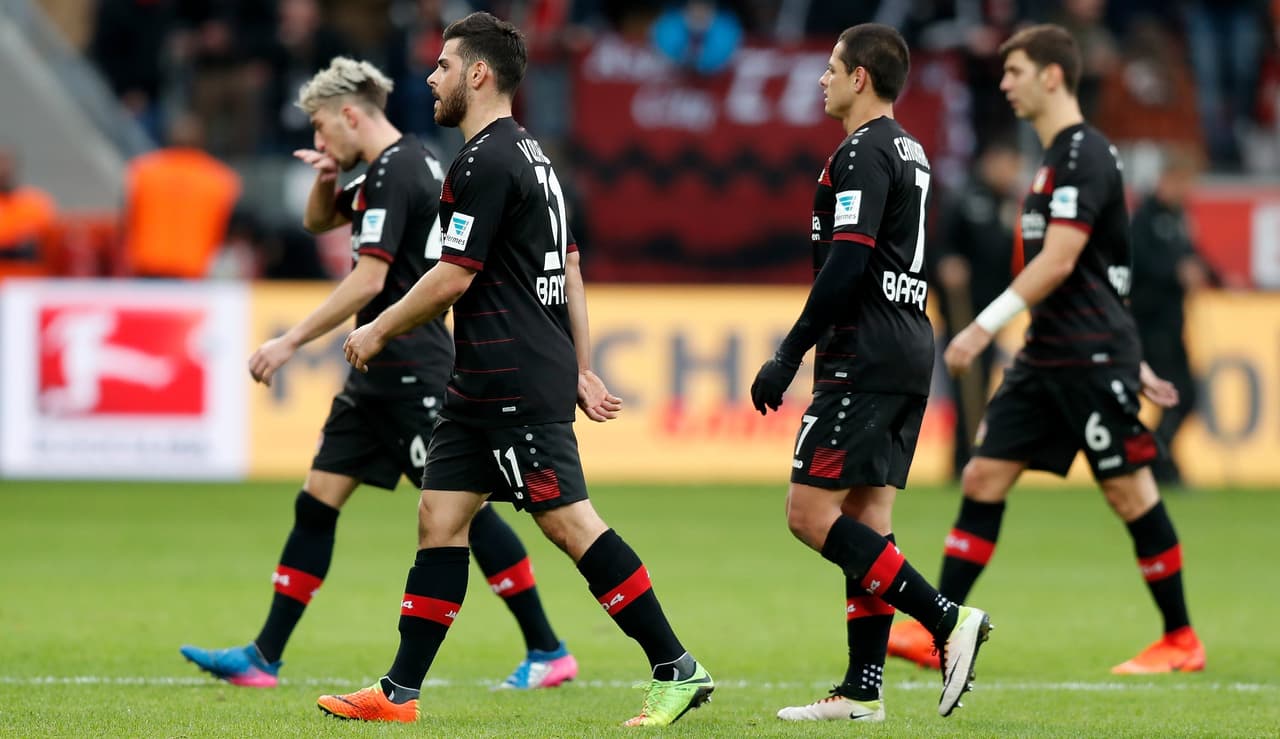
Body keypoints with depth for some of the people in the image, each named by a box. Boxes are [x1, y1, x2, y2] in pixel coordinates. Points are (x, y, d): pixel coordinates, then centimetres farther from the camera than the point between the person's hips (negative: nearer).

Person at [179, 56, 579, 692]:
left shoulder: (395, 174, -16)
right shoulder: (404, 165, 15)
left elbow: (368, 280, -22)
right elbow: (318, 222, 29)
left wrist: (290, 342, -18)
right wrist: (325, 180, 6)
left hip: (411, 370, -10)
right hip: (379, 373, 10)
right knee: (317, 500, 6)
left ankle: (548, 651, 0)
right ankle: (263, 657, 6)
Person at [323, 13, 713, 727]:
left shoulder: (486, 161, -14)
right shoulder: (529, 153, 18)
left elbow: (454, 276, -16)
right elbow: (569, 269, 20)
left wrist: (378, 331, -3)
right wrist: (582, 369, 21)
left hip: (516, 385, -11)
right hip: (485, 386, 11)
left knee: (569, 521, -10)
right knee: (440, 518, 8)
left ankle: (678, 670, -8)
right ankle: (400, 693, 8)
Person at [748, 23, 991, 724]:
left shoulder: (862, 153, -13)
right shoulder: (908, 151, 18)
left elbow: (846, 266, -21)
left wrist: (789, 355, -18)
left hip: (866, 358, -10)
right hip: (909, 351, 10)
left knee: (810, 511, -11)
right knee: (865, 515, 9)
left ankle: (948, 619, -16)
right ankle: (862, 689, 8)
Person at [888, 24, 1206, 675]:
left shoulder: (1085, 156, -13)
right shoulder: (1056, 158, 17)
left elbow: (1059, 262, -22)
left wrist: (985, 326, -24)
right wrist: (1131, 359, 25)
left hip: (1093, 360, -9)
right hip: (1044, 358, 9)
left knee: (1129, 492, -2)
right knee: (983, 477, 1)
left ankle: (1181, 641, 9)